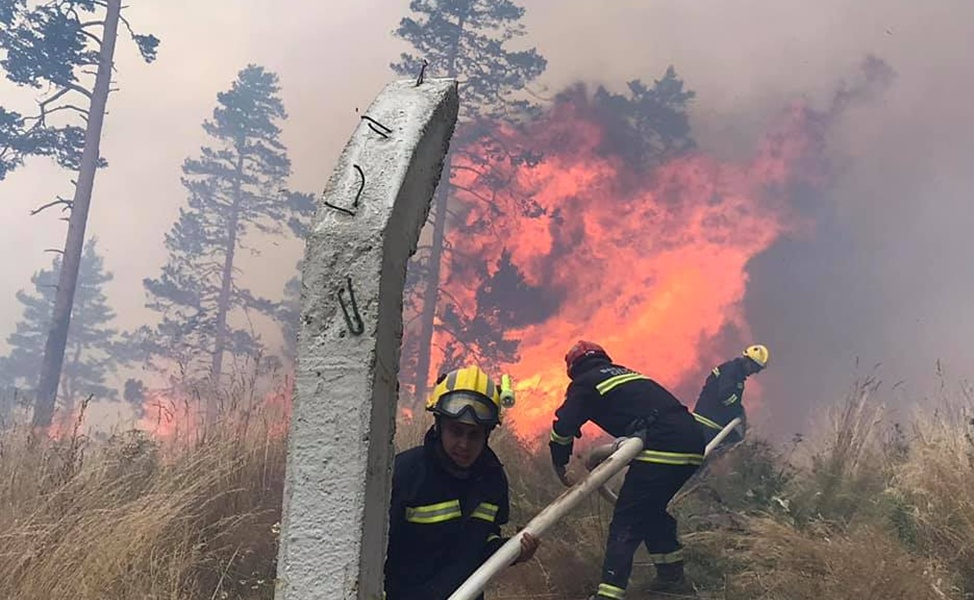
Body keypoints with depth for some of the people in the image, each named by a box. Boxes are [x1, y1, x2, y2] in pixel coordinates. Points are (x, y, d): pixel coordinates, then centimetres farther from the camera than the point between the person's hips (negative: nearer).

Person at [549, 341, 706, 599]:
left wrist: (559, 463, 14)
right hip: (692, 443, 8)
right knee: (651, 509, 25)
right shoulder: (626, 373, 29)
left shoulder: (585, 383, 7)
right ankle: (672, 575, 31)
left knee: (626, 522, -3)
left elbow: (563, 426, -1)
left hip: (661, 447, -8)